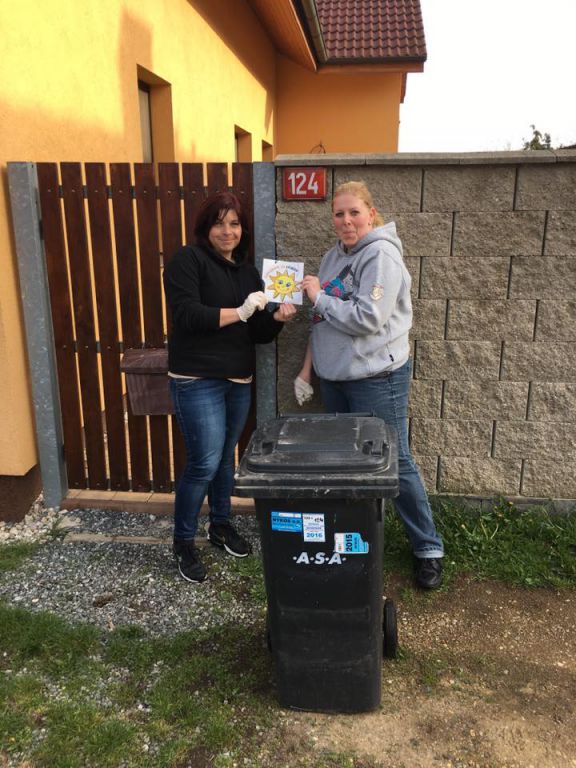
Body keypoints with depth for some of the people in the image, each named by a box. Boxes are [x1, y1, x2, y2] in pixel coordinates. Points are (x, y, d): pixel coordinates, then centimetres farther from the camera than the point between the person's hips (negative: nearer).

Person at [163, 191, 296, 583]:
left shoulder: (248, 271, 15)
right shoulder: (188, 260, -5)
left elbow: (258, 333, 13)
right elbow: (186, 315, -18)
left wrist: (277, 318, -7)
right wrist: (239, 312, -18)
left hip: (239, 381, 7)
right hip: (198, 381, -6)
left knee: (226, 457, 14)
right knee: (205, 462, -7)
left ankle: (221, 524, 35)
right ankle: (183, 542, 12)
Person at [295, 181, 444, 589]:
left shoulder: (382, 254, -13)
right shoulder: (334, 256, 11)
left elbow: (367, 319, -23)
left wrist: (319, 296, -12)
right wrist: (307, 371, 14)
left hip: (376, 379, -8)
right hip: (334, 377, 8)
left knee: (395, 463, 0)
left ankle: (428, 548, 17)